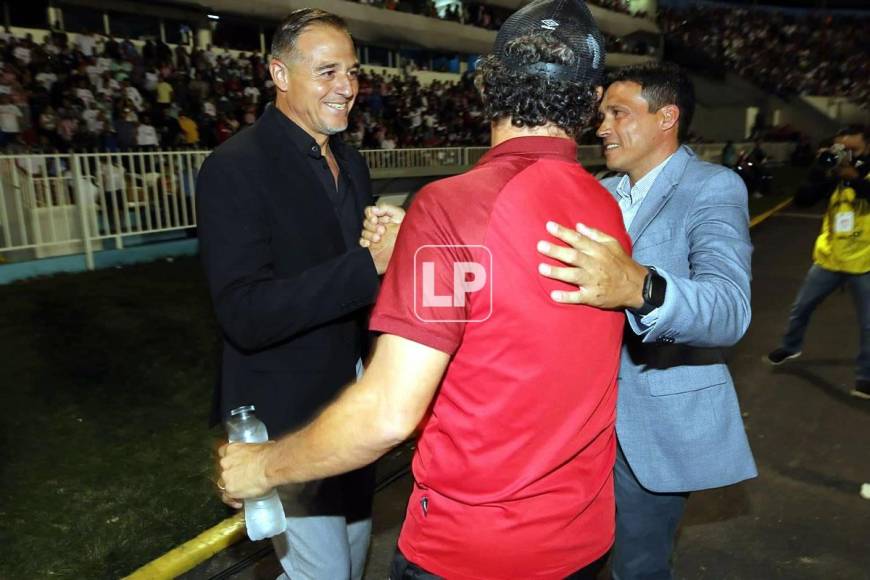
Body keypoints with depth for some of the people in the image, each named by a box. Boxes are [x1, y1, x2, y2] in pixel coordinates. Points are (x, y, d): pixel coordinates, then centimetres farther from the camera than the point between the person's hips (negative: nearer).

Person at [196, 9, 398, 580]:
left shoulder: (350, 162, 6)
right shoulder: (235, 168, -18)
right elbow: (245, 315, -27)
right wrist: (371, 263, -36)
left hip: (351, 399, 8)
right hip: (286, 410, -7)